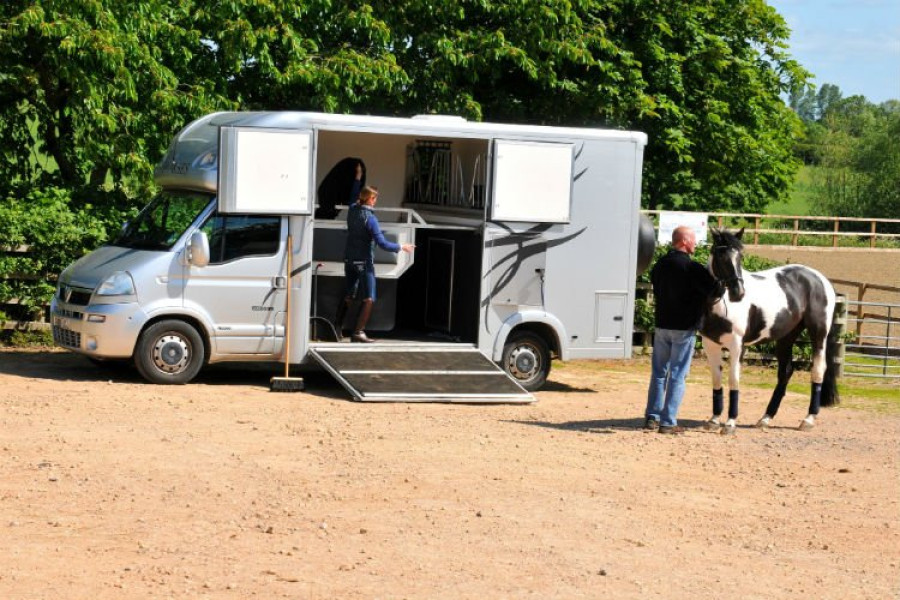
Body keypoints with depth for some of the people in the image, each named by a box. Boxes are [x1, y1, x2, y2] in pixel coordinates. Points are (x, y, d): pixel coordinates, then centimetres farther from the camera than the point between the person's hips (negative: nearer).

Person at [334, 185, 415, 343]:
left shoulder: (352, 211, 0)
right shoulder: (370, 218, -20)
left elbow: (354, 200, 27)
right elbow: (382, 243, -23)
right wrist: (401, 247, -11)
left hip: (349, 259, 7)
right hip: (364, 261, -7)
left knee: (348, 296, 19)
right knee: (368, 299, -3)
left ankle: (337, 326, 20)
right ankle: (359, 332, -9)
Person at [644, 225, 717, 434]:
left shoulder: (659, 265, 7)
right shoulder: (692, 268, -15)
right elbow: (714, 290, -11)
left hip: (661, 325, 6)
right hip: (684, 327, -6)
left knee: (658, 372, 13)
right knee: (677, 375, -1)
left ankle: (652, 418, 13)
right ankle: (668, 422, -1)